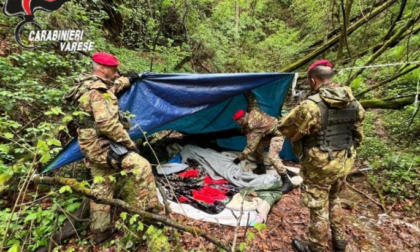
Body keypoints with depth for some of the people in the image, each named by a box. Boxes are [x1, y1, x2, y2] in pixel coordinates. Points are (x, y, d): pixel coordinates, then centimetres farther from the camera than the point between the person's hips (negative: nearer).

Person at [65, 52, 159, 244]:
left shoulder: (88, 85, 14)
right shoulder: (97, 91, -20)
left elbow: (111, 87, 36)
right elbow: (107, 124, -28)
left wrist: (128, 80, 47)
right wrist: (128, 142, -19)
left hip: (92, 147, 11)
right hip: (102, 146, -11)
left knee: (101, 187, 16)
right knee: (141, 166, -12)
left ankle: (100, 231, 28)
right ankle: (148, 213, -2)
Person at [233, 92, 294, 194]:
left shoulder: (253, 129, -29)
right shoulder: (253, 111, -10)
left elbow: (250, 148, -27)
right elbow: (253, 101, 10)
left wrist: (239, 159, -19)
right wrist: (248, 94, 29)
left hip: (277, 133, -10)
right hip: (270, 133, 10)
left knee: (272, 156, -23)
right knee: (258, 147, 14)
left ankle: (286, 181, -19)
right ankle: (261, 168, 32)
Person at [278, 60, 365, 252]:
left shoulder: (311, 106, -25)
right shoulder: (353, 103, -1)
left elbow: (285, 128, -14)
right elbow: (358, 134, 10)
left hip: (319, 167, -7)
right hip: (343, 163, 7)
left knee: (318, 208, 11)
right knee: (334, 199, 28)